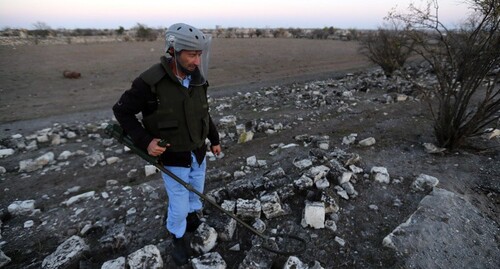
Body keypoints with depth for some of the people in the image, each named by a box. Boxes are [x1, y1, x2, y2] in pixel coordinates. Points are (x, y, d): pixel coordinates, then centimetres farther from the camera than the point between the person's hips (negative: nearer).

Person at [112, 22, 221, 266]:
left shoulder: (197, 79, -5)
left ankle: (191, 218, 55)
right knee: (179, 206, 8)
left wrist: (214, 139, 15)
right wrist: (145, 141, -20)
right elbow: (121, 111, -10)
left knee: (196, 195, 24)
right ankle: (179, 239, 39)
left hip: (198, 153, 5)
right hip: (173, 158, -5)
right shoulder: (151, 82, -23)